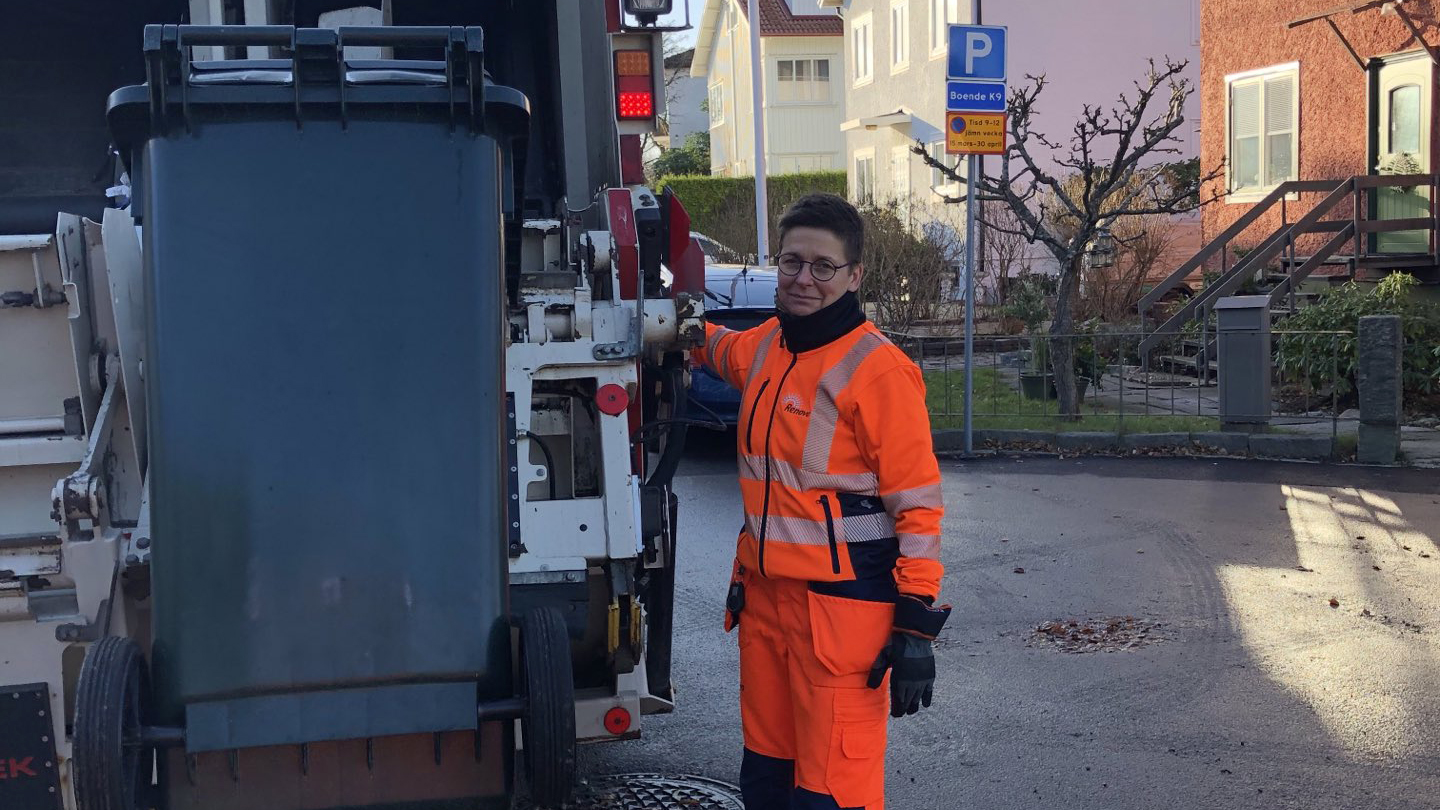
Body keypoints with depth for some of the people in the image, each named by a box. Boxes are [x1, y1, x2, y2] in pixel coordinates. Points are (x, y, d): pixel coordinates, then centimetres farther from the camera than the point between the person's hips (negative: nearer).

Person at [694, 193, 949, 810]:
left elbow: (917, 505, -14)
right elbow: (718, 348, 36)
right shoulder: (764, 347, 8)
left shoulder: (878, 371, -13)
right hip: (764, 592, 7)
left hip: (844, 604, -7)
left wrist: (916, 626, -16)